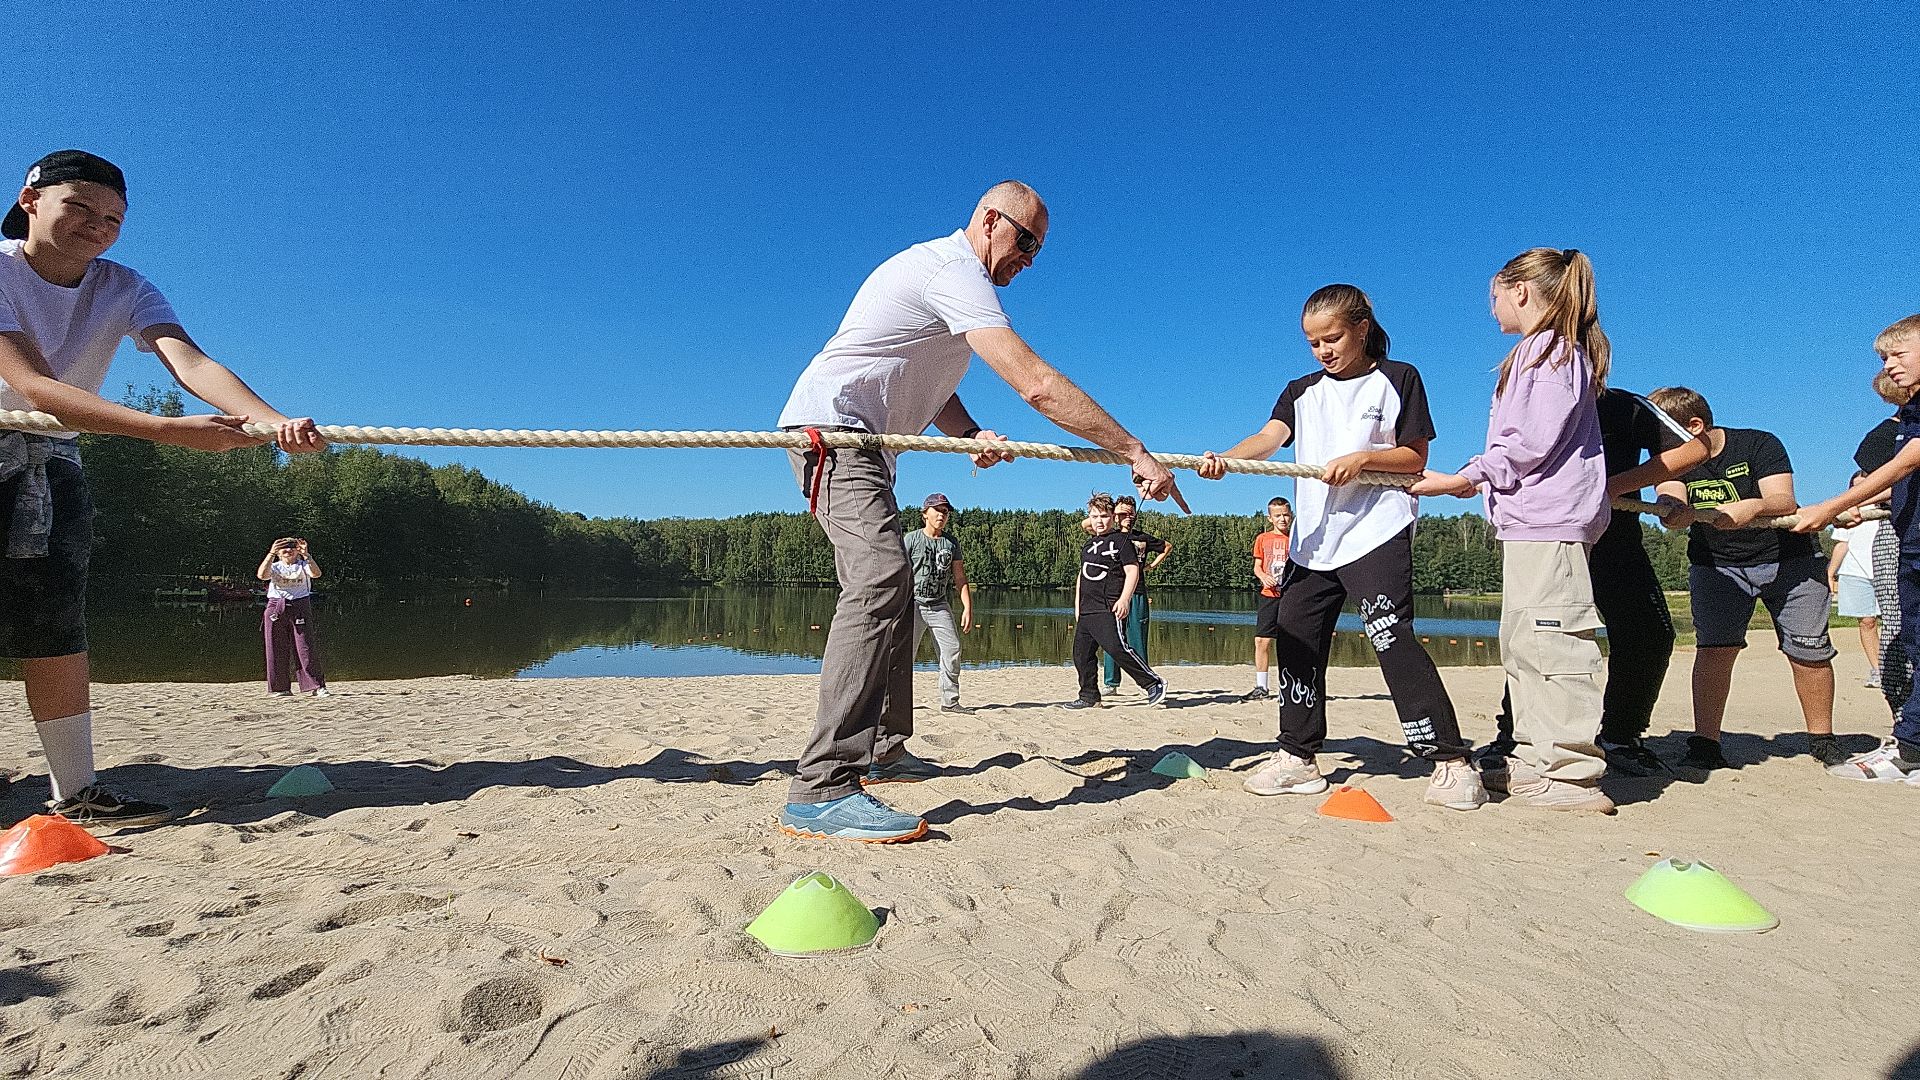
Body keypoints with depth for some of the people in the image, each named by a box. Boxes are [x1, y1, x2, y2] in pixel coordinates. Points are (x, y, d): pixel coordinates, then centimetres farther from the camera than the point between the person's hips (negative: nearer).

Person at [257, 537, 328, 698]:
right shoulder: (275, 567, 10)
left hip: (300, 607, -2)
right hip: (276, 609, 2)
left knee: (305, 647, -7)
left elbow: (316, 573, -16)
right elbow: (261, 575, -14)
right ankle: (281, 688, 11)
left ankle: (317, 686, -7)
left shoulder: (303, 566, 8)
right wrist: (271, 554, -22)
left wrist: (306, 555, -28)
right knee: (276, 650, 2)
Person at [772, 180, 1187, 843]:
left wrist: (971, 433, -5)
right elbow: (1038, 385, -25)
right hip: (830, 427, -12)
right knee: (879, 582, -28)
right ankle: (821, 792, -33)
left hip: (858, 442, 12)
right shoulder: (954, 272, -15)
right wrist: (1137, 454, -22)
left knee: (890, 591, 14)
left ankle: (880, 751, 25)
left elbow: (928, 384, 17)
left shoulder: (947, 271, 20)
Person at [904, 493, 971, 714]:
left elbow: (960, 578, 11)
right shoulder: (911, 539, -1)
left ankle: (950, 701, 3)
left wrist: (968, 608, 1)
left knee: (953, 649, -4)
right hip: (913, 603, -4)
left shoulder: (951, 543, 11)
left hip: (939, 605, 4)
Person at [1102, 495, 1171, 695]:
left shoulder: (1143, 538, 11)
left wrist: (1153, 565, 17)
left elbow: (1168, 547, 27)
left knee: (1138, 639, 2)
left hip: (1137, 595, 1)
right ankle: (1111, 682, 3)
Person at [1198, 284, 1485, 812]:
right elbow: (1268, 437, -5)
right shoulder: (1302, 391, 14)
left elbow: (1415, 457, 1)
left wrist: (1363, 457, -18)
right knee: (1295, 640, 5)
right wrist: (1223, 458, -25)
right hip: (1314, 539, 6)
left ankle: (1451, 760, -6)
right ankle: (1298, 758, 15)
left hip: (1377, 532, -5)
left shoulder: (1398, 379, 4)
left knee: (1393, 639, -15)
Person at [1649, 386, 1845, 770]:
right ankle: (1705, 744, -12)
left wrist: (1752, 506, -47)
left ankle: (1821, 740, 20)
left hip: (1788, 560, -1)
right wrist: (1674, 509, -52)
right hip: (1717, 565, 1)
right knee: (1714, 647, -14)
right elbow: (1670, 498, -27)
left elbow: (1784, 501, -24)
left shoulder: (1759, 444, -14)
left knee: (1809, 649, 0)